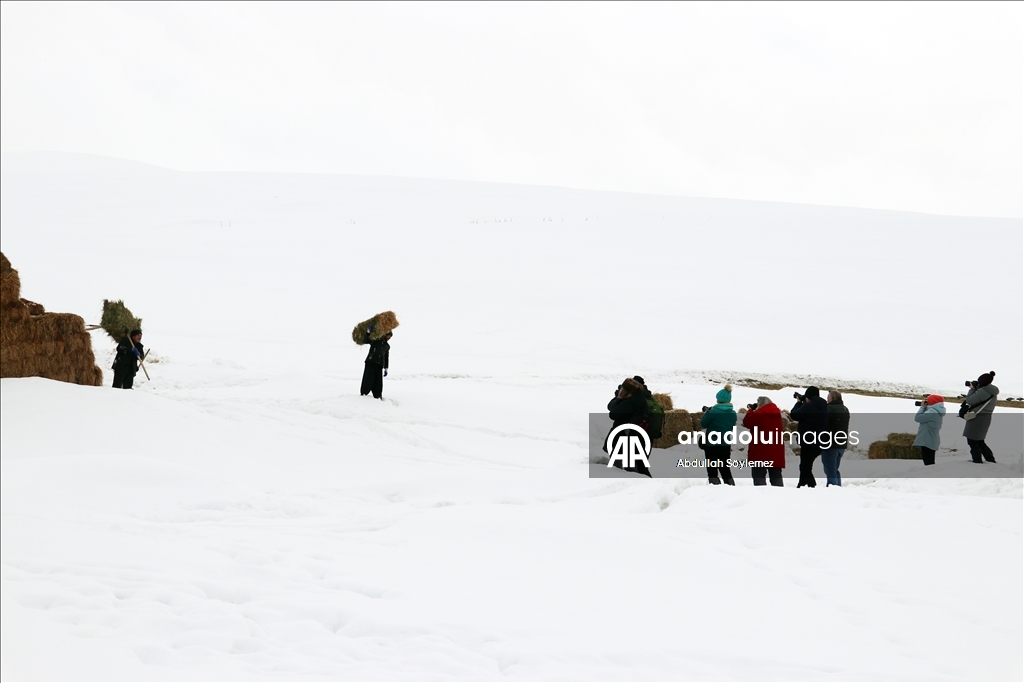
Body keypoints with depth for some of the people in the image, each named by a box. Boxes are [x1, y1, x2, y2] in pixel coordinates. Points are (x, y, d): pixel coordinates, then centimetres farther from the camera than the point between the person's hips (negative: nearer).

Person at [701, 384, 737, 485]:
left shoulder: (714, 411, -16)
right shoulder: (733, 413, 2)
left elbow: (703, 424, -7)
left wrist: (707, 412, 6)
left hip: (711, 444, -6)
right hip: (726, 445, 6)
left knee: (712, 469, 1)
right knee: (725, 468, 16)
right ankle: (731, 485, 14)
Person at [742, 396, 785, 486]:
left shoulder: (759, 414, -13)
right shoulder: (777, 414, 12)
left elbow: (747, 422, -5)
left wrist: (750, 410, 9)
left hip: (760, 452, -7)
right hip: (776, 452, 7)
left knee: (759, 476, -4)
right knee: (776, 476, 8)